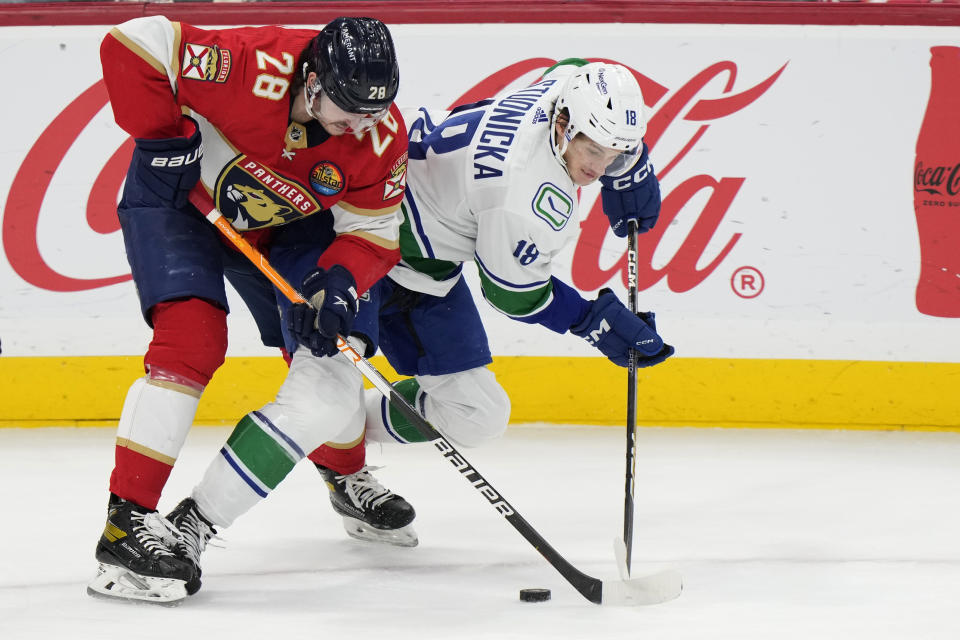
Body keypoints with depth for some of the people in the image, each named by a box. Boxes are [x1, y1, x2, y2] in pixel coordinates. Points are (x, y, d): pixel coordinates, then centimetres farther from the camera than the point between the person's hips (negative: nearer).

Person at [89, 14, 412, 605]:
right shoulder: (252, 67, -38)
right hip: (179, 196, -5)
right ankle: (128, 524, -26)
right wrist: (164, 138, -29)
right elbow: (133, 43, -33)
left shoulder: (382, 136, -22)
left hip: (281, 225, 5)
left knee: (326, 349, 6)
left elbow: (371, 233, -13)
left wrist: (339, 284, -32)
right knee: (193, 340, -24)